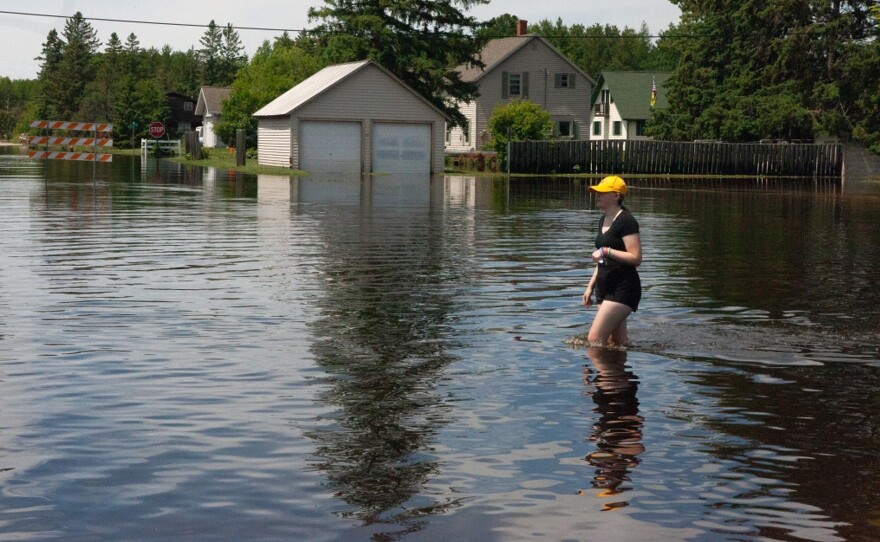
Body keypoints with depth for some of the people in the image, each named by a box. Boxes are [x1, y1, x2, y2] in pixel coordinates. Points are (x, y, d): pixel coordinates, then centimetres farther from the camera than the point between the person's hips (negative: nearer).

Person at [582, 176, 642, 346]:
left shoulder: (626, 221, -14)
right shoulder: (604, 220, 15)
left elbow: (636, 258, -21)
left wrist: (606, 251, -20)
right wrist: (591, 286, 19)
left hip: (623, 289, -9)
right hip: (606, 288, 9)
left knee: (594, 339, -14)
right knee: (618, 342, 11)